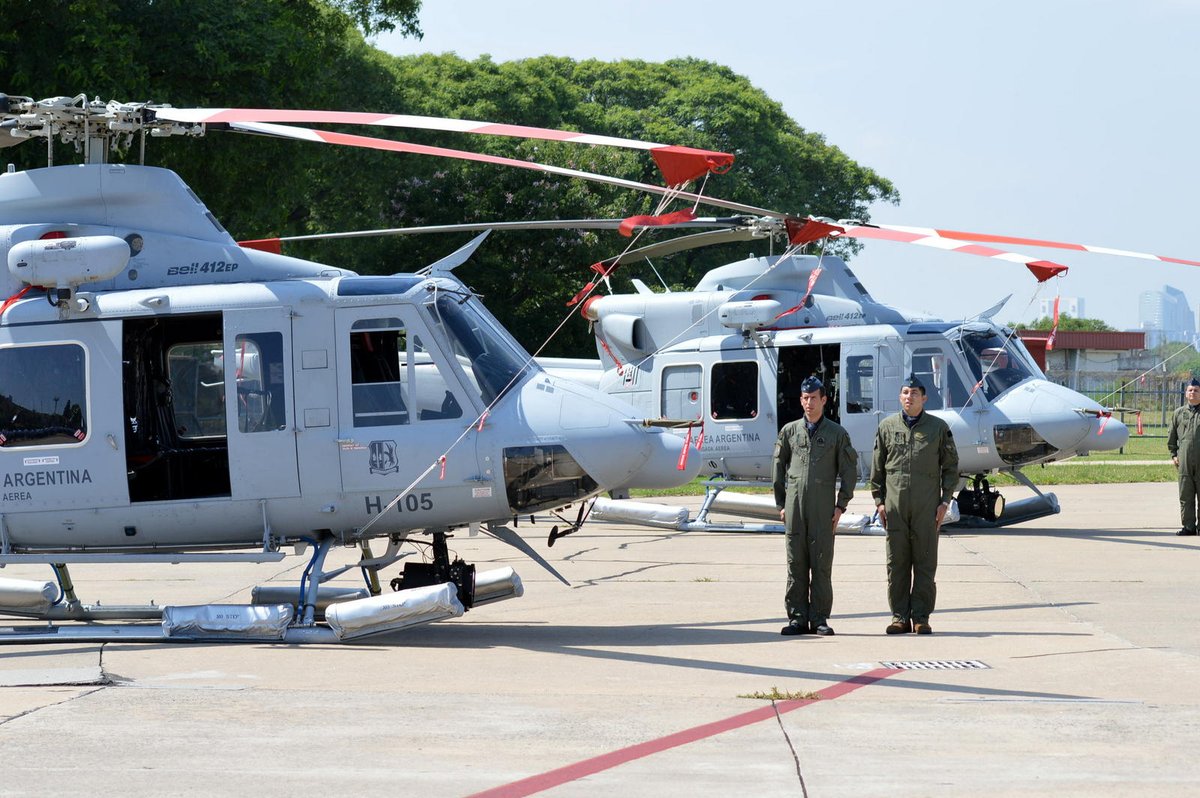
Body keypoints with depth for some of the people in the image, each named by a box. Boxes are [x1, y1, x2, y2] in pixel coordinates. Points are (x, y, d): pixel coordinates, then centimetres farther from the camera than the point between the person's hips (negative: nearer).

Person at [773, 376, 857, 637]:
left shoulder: (837, 433, 7)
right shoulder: (789, 431, 11)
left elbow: (849, 471, 7)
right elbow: (779, 468, 14)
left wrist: (841, 506, 0)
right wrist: (780, 505, 8)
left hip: (823, 507, -1)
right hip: (794, 506, 1)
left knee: (822, 563, -3)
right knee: (796, 563, 1)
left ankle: (819, 619, 1)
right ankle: (797, 617, 3)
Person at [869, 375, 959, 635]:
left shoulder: (939, 428, 5)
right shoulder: (887, 427, 9)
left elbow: (950, 466, 7)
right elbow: (877, 468, 12)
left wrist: (945, 501, -1)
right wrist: (879, 501, 4)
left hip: (927, 505, -1)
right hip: (894, 504, 1)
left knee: (925, 562, -1)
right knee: (896, 562, 1)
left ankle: (921, 617, 4)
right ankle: (900, 617, 6)